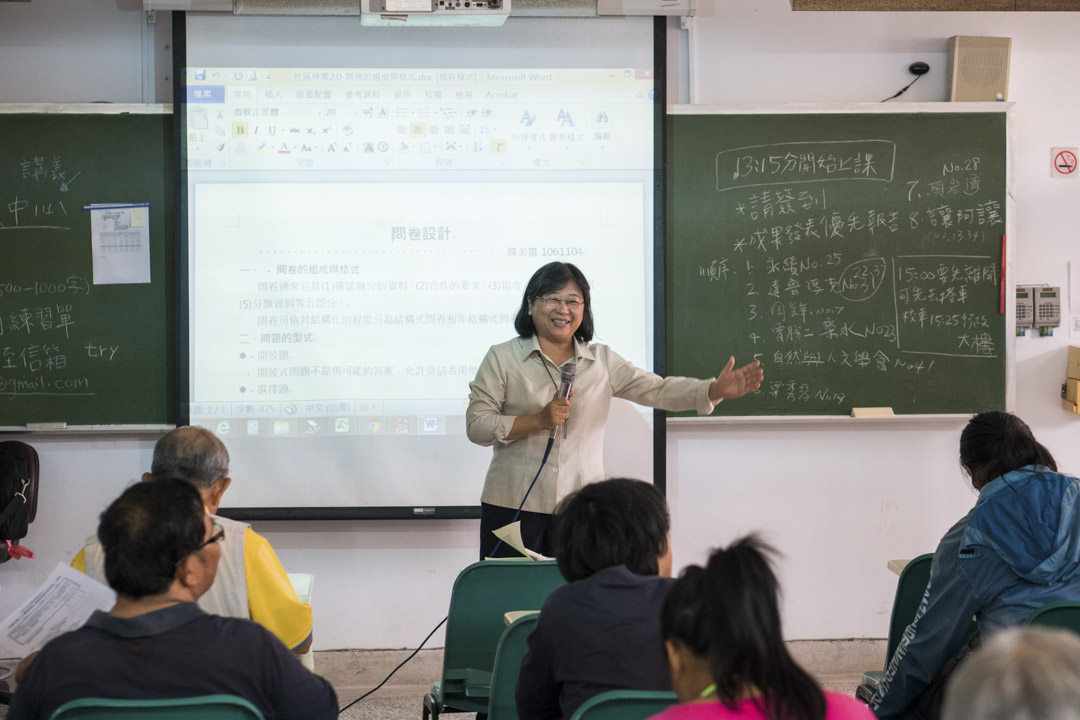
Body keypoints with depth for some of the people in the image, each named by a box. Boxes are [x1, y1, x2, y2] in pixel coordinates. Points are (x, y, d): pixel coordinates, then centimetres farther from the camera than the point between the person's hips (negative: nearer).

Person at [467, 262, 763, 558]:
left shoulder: (602, 361, 10)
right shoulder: (502, 358, 3)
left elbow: (658, 390, 1)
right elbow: (476, 425, -3)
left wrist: (716, 390, -14)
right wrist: (538, 420, -14)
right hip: (514, 506, -2)